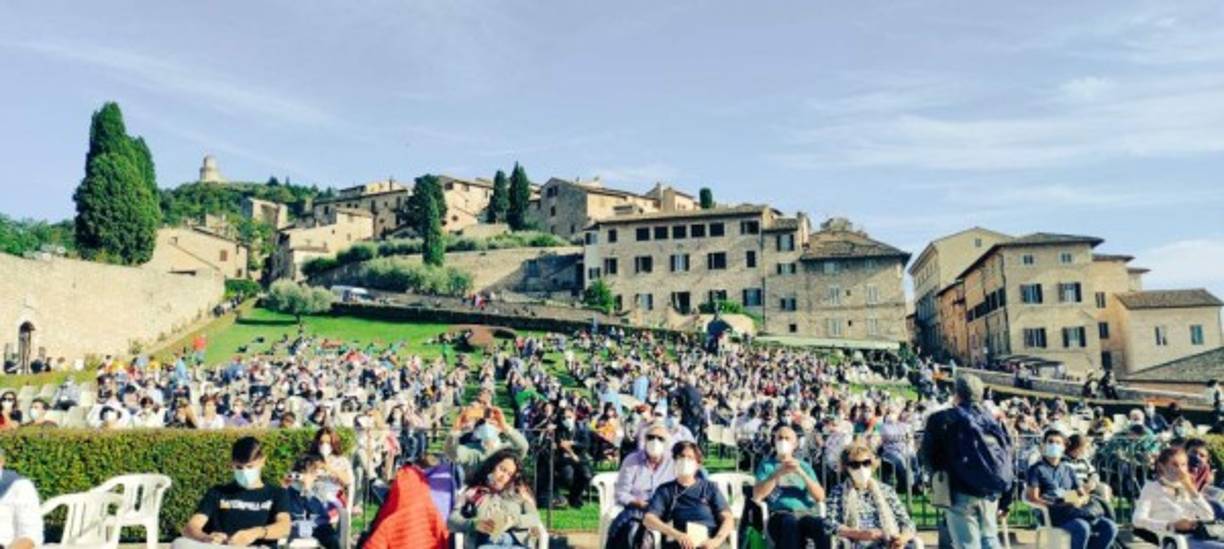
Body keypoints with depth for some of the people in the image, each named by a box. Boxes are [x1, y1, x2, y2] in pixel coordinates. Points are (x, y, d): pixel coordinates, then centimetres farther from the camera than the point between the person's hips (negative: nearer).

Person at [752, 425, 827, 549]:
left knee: (822, 526, -34)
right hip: (779, 514, -2)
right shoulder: (766, 465, 16)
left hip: (805, 513, 2)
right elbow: (757, 495, -1)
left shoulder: (804, 466, 22)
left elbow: (820, 496, 7)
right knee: (790, 522, -39)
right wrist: (778, 474, -8)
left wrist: (801, 473, -5)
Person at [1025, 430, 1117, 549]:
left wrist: (1079, 501, -5)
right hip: (1052, 514, -6)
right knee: (1082, 528, -34)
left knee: (1109, 527, -18)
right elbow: (1033, 499, -5)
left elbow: (1084, 495, 19)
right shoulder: (1037, 469, 6)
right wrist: (1055, 505, -19)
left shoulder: (1068, 470, 25)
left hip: (1075, 510, 6)